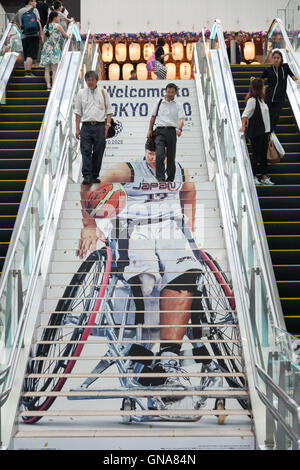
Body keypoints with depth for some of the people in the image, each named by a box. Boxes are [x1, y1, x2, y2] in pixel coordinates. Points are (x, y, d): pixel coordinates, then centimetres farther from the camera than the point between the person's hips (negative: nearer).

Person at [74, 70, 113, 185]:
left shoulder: (103, 92, 8)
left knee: (98, 153, 2)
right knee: (86, 151, -9)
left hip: (100, 126, 0)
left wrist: (107, 125, -3)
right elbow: (78, 111, 10)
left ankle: (94, 176, 10)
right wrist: (77, 128, 4)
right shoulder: (81, 93, 9)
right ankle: (87, 176, -12)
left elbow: (109, 111, 9)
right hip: (86, 126, 0)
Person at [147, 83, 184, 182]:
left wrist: (179, 129, -23)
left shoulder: (178, 105, 9)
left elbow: (180, 119, -4)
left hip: (171, 131, 0)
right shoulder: (159, 103, 13)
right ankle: (160, 178, -17)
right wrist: (150, 130, 14)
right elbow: (153, 117, 20)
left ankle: (170, 178, 14)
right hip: (160, 131, 0)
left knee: (171, 157, 4)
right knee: (159, 155, -16)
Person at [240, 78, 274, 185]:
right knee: (256, 155, -2)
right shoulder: (252, 100, -12)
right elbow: (245, 114, -19)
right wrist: (243, 126, -30)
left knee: (263, 155, 10)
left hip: (263, 132, 8)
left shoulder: (261, 100, 13)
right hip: (255, 133, -8)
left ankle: (264, 177, 15)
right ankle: (253, 177, 8)